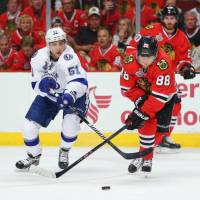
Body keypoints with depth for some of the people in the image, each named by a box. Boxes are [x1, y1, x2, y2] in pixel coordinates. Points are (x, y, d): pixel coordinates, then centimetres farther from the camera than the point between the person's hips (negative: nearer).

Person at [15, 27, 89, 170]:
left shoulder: (69, 56, -31)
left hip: (73, 92, -4)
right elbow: (36, 84, -9)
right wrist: (43, 83, -32)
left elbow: (78, 81, -40)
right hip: (50, 93, 4)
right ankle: (34, 156, 23)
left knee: (71, 121, -27)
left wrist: (69, 96, -57)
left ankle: (64, 152, 3)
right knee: (30, 124, -4)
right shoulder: (39, 58, -16)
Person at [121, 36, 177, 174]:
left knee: (161, 126, -7)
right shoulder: (130, 60, -28)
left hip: (166, 93, -2)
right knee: (148, 122, -18)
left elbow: (160, 95, -38)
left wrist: (142, 113, -39)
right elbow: (127, 87, -14)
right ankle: (146, 158, -6)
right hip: (143, 93, 2)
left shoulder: (163, 63, -40)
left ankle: (144, 156, 11)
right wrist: (139, 100, -26)